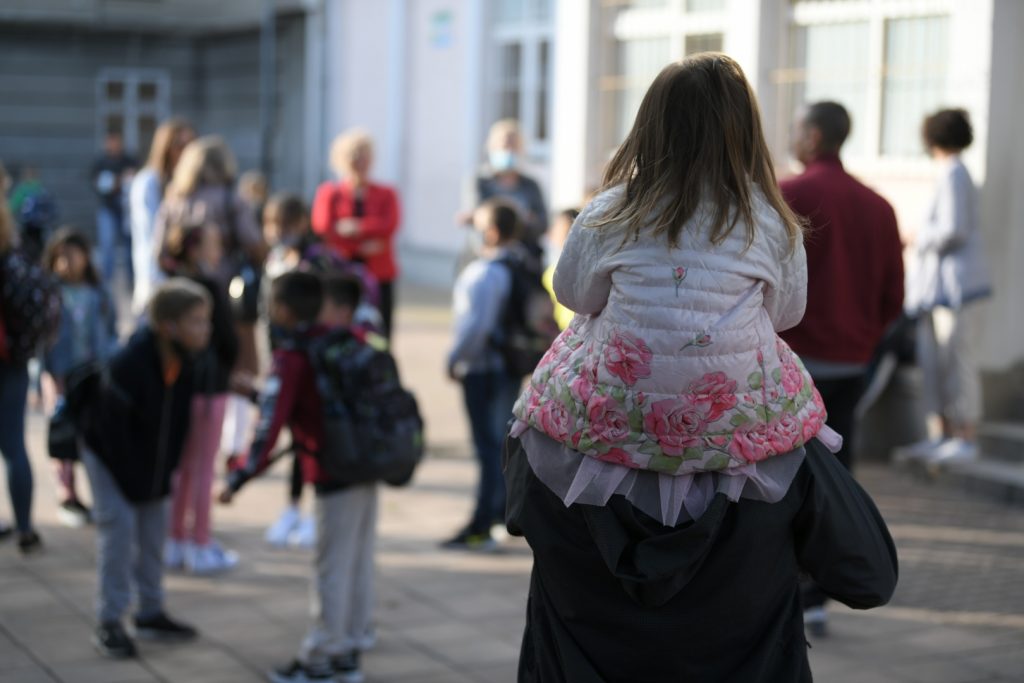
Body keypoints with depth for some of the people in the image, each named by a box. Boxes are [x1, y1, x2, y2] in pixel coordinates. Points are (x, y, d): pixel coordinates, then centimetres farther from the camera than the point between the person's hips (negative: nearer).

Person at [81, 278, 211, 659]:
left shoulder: (187, 361, -11)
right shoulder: (129, 364, -33)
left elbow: (178, 420, 2)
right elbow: (112, 430, -26)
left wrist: (165, 471, 2)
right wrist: (137, 483, -19)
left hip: (152, 460, 7)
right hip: (109, 455, -7)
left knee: (154, 527, 10)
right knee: (119, 525, -11)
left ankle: (151, 613, 23)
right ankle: (109, 624, -3)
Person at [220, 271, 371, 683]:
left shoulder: (290, 358, -12)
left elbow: (270, 425, -20)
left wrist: (240, 478, -17)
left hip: (335, 475, -8)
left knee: (331, 568, 1)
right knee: (358, 562, 16)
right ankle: (350, 650, 28)